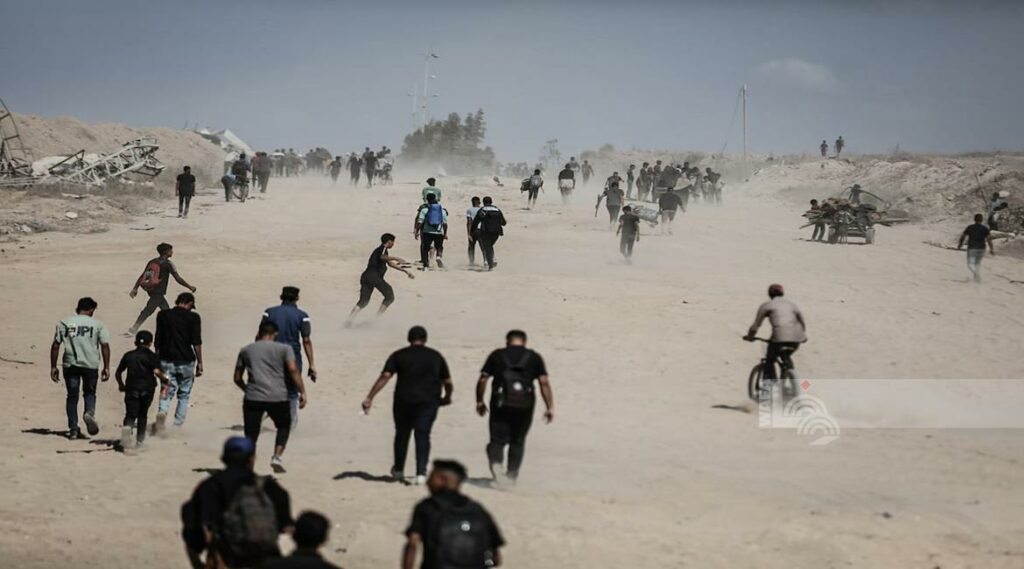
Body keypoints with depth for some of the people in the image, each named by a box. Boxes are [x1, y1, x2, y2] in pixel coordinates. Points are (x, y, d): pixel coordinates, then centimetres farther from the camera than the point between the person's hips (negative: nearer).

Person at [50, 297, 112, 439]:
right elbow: (105, 346, -1)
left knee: (72, 396, 9)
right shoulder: (97, 325, 4)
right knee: (89, 392, 17)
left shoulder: (64, 323, 8)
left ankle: (73, 429, 4)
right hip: (90, 364, -1)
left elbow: (55, 345, 6)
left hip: (70, 364, 1)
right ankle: (89, 412, -12)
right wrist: (106, 367, 2)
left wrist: (53, 367, 10)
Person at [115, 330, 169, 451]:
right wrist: (165, 381, 0)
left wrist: (121, 385, 28)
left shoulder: (128, 355, 8)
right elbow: (157, 371, -16)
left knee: (130, 415, 0)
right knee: (142, 415, 14)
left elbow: (118, 373, 12)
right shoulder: (152, 357, -2)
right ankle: (140, 441, 18)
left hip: (131, 388, 1)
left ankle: (127, 427, -32)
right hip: (147, 389, -1)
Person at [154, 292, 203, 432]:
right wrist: (200, 363, 0)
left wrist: (157, 360, 15)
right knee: (184, 395, 12)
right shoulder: (193, 317, -4)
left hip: (166, 361, 2)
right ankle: (177, 425, 8)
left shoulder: (163, 315, 4)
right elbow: (197, 342, -7)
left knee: (167, 392, 6)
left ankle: (162, 411, -24)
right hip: (186, 361, -2)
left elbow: (158, 340, 7)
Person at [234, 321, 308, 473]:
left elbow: (237, 378, 20)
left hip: (253, 398, 1)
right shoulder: (284, 349, 8)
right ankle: (277, 456, 4)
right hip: (278, 397, -1)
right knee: (284, 426, 24)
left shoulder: (246, 351, 17)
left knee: (251, 435, 5)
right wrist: (302, 392, -4)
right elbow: (293, 370, -7)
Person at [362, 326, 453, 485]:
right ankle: (421, 473, -13)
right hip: (428, 402, 0)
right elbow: (448, 382, 11)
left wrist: (370, 398, -11)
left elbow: (385, 376, -8)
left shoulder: (399, 356, 4)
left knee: (402, 434, 17)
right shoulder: (436, 356, 10)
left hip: (404, 401, 0)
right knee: (423, 436, 0)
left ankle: (398, 470, 31)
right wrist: (447, 397, 31)